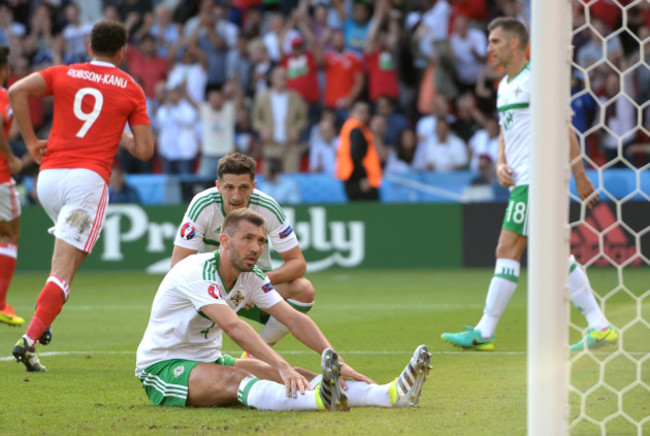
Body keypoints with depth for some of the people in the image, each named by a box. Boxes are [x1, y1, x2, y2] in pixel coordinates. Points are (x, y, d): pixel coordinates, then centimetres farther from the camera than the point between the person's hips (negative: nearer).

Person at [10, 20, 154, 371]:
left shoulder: (64, 74, 13)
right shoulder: (131, 89, 8)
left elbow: (17, 90, -3)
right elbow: (144, 150, 4)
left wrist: (31, 141, 3)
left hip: (49, 175, 4)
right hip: (89, 178, -4)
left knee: (67, 248, 29)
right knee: (64, 269, -9)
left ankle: (43, 320, 13)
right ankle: (29, 339, -23)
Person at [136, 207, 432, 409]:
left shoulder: (252, 279, 4)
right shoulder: (197, 272, -23)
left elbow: (294, 319, -4)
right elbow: (233, 326, -35)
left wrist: (337, 362, -18)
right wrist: (282, 367, -45)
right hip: (161, 366, -8)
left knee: (295, 376, -13)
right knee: (234, 378, -38)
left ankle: (393, 394, -31)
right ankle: (320, 400, -65)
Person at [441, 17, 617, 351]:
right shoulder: (505, 86, 18)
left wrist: (580, 176, -12)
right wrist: (500, 165, 7)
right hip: (521, 182, 9)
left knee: (507, 251, -9)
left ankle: (484, 333, -7)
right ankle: (599, 326, 7)